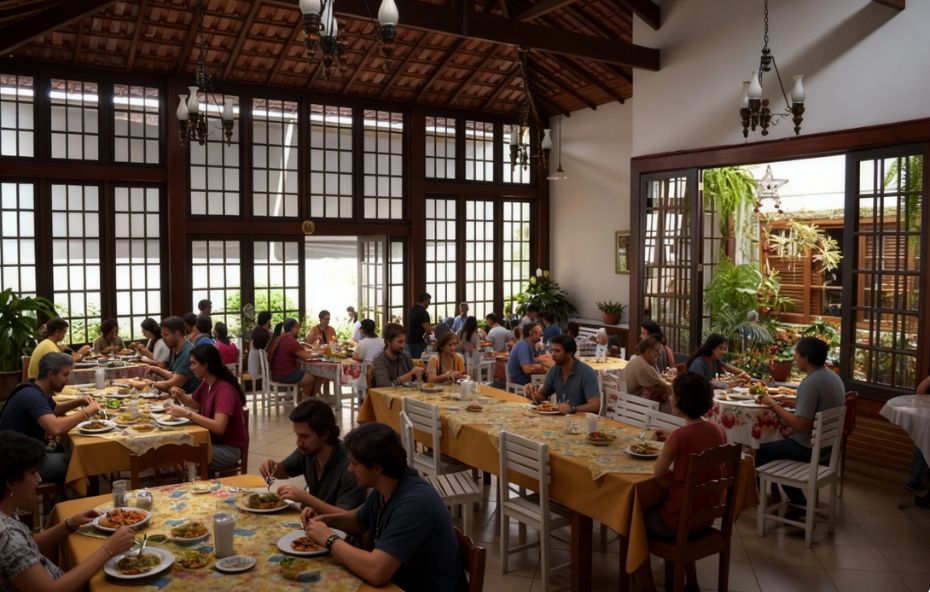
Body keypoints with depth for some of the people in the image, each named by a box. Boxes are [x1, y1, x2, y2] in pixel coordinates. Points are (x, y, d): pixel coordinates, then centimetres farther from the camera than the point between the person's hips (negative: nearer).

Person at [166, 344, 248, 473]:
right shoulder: (206, 383, 2)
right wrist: (181, 396, 1)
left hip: (229, 448, -8)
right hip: (212, 441, 8)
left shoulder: (225, 390, -24)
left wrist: (187, 414, -32)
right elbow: (195, 404, 22)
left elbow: (218, 427, -34)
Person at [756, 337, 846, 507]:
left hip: (810, 448, -10)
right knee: (780, 442, 27)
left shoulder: (811, 383, -24)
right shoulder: (832, 376, 6)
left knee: (761, 451, 1)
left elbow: (801, 425, -28)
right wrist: (790, 403, 9)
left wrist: (774, 406, -17)